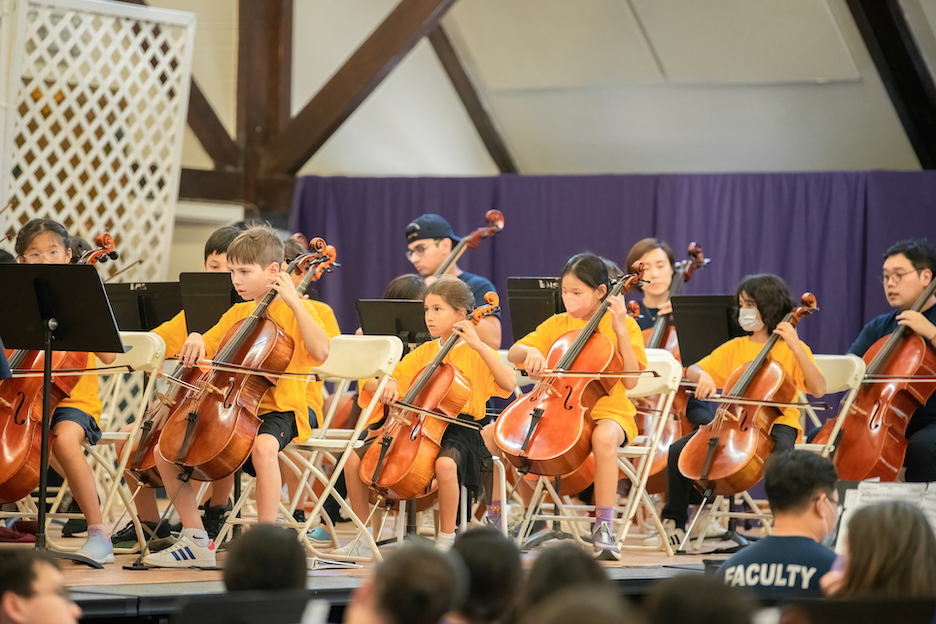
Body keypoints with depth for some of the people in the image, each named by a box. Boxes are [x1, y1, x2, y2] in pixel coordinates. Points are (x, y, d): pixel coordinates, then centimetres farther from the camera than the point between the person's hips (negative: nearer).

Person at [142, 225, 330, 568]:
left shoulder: (295, 310, -4)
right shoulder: (237, 314, 16)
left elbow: (319, 352, -22)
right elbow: (206, 348, 23)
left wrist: (293, 301, -22)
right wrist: (195, 341, 0)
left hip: (280, 410, -7)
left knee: (263, 446, -41)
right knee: (164, 450, -4)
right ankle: (196, 542, 2)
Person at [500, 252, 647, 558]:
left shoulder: (623, 326, 1)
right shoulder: (557, 325, 11)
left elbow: (630, 381, -10)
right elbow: (512, 353, 7)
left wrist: (620, 331, -15)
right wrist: (530, 352, -15)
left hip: (607, 411, -4)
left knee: (604, 437, -43)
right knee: (490, 434, -15)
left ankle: (603, 528, -35)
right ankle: (492, 516, 0)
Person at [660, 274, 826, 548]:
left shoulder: (791, 349, 4)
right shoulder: (735, 348, 17)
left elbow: (818, 390, -11)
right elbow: (692, 371, 12)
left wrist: (796, 347, -17)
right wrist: (703, 376, -12)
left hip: (776, 423, -4)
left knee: (782, 451, -41)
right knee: (678, 450, -17)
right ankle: (675, 519, -1)